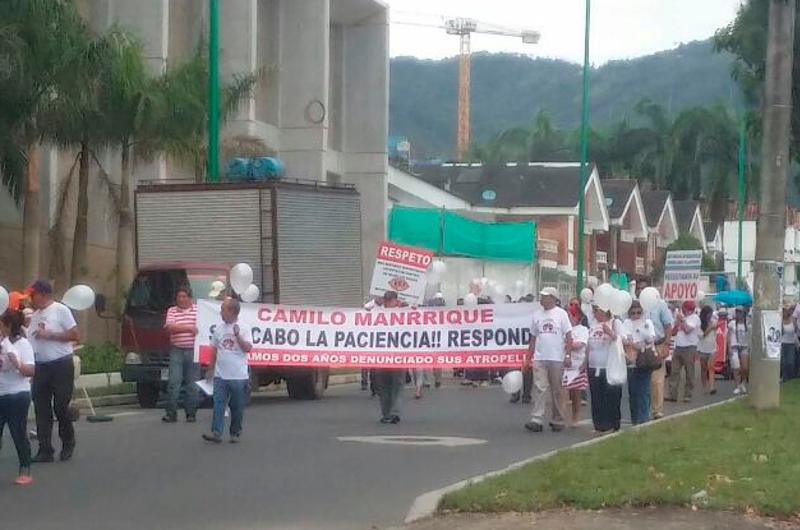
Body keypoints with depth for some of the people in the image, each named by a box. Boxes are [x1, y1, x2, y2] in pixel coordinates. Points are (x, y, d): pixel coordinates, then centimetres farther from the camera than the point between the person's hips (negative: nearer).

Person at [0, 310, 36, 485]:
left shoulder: (22, 343, -7)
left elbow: (31, 371, -13)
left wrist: (18, 365, -30)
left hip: (17, 395, -5)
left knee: (19, 433, 1)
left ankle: (25, 471, 10)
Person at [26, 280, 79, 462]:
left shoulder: (60, 310, -5)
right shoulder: (35, 315, 15)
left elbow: (74, 335, -10)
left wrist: (48, 334, -14)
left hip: (61, 365, -6)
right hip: (40, 366, 6)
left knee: (61, 406, -1)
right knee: (41, 409, 2)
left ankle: (68, 444, 19)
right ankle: (45, 450, 4)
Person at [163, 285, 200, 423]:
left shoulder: (198, 310, 8)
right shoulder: (172, 311, 8)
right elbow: (170, 327, -7)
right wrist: (189, 328, -13)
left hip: (193, 350, 0)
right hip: (177, 351, 0)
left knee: (192, 384, 2)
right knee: (174, 382, -6)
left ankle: (191, 413, 9)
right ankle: (171, 413, -3)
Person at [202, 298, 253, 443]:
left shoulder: (243, 329, -3)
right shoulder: (219, 328, 9)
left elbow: (248, 348, -13)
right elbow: (214, 350, 15)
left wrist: (237, 335, -21)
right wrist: (210, 369, 15)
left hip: (239, 376, -3)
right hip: (220, 375, 3)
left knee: (237, 407, 5)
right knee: (218, 404, -6)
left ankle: (235, 433, 15)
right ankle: (216, 433, -10)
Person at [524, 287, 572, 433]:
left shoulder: (561, 314, 0)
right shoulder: (537, 315, 11)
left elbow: (568, 336, -3)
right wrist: (528, 358, 12)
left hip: (557, 359, -3)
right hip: (539, 359, 3)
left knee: (556, 391, 5)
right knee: (539, 388, -8)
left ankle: (557, 421, 14)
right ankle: (536, 420, -14)